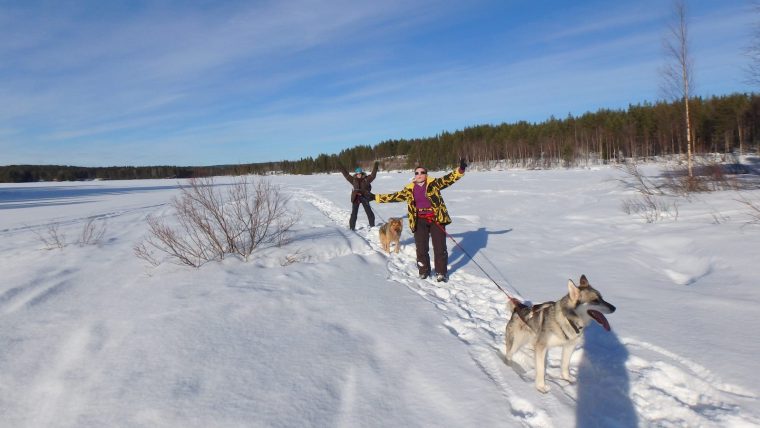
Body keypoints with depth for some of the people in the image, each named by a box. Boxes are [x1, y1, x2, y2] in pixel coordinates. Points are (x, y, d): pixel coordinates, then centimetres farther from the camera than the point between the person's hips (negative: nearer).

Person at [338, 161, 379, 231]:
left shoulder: (366, 179, 3)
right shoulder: (353, 180, 6)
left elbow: (373, 175, 1)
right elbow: (346, 174, 11)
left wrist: (375, 166, -4)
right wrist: (341, 167, 11)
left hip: (364, 197, 0)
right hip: (356, 198, 0)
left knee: (369, 212, 4)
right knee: (354, 213, 1)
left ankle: (372, 225, 17)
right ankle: (352, 227, 8)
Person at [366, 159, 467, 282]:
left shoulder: (433, 183, -3)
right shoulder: (409, 189, 5)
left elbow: (448, 179, -13)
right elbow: (394, 196, 10)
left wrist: (460, 170, -30)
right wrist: (375, 197, 9)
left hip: (436, 218, -2)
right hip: (420, 221, 2)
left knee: (440, 247, 1)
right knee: (421, 248, 4)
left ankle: (441, 272, 17)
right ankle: (424, 271, 23)